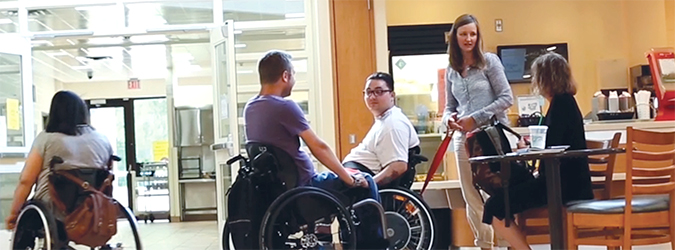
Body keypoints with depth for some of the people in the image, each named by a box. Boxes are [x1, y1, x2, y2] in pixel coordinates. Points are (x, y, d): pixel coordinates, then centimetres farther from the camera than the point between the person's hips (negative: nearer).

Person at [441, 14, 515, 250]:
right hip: (464, 138, 5)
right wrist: (449, 118, -8)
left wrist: (476, 118, -14)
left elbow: (506, 98, -8)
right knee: (472, 197, 8)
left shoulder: (489, 61, -2)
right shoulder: (451, 71, 11)